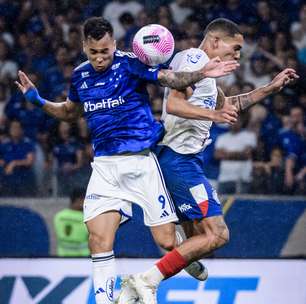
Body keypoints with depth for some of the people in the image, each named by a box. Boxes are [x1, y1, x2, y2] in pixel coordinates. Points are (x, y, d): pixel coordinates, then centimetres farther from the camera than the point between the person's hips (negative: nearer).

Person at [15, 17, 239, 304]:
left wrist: (202, 73, -32)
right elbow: (70, 112, 28)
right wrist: (39, 101, 13)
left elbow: (173, 79, -15)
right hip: (104, 165, 4)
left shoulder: (130, 63, -6)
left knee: (167, 241, -5)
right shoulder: (80, 75, 10)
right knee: (98, 237, -12)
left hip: (141, 160, -4)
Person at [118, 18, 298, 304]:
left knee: (198, 237, 11)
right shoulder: (195, 58, -9)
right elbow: (173, 104, -21)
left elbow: (226, 105, 38)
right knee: (217, 234, -16)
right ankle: (147, 279, -17)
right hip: (179, 159, -11)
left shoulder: (201, 65, 23)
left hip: (187, 160, 11)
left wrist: (270, 88, 34)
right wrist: (213, 115, -30)